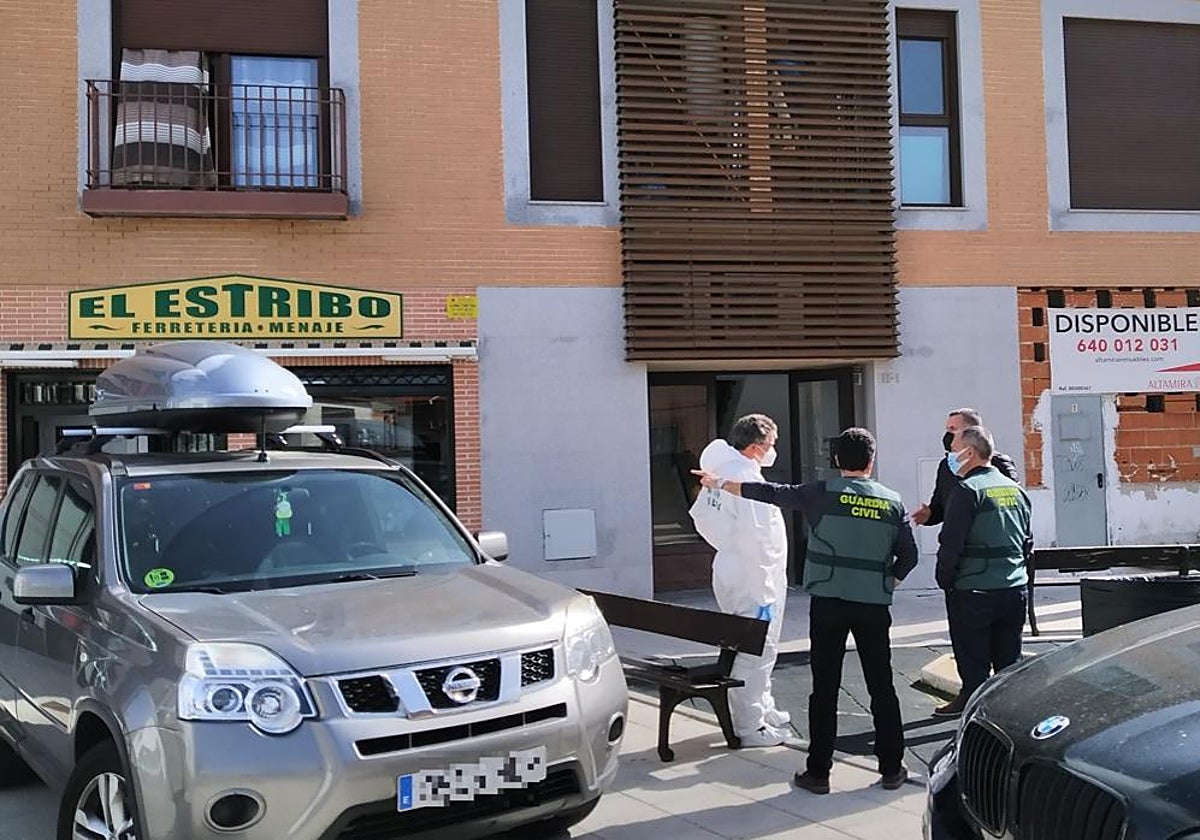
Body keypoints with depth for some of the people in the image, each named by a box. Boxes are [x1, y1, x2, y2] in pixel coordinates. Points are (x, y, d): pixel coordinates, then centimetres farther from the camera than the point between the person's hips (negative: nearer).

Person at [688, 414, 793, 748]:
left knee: (759, 650, 23)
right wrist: (766, 574, -16)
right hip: (753, 580, -10)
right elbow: (755, 537, -26)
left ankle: (763, 709, 36)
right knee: (755, 652, -2)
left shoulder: (721, 472, 8)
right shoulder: (746, 476, -22)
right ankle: (750, 727, 5)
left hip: (730, 568, 10)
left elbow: (700, 514, 19)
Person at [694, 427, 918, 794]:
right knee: (881, 687, 10)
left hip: (828, 602, -2)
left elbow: (770, 493, 1)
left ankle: (818, 771, 8)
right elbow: (909, 555, 5)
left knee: (825, 688, 3)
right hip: (875, 605, 2)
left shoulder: (822, 493, -5)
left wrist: (720, 483, 12)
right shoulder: (892, 502, 4)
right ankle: (892, 768, 17)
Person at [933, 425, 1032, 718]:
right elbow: (1028, 541, 17)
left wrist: (944, 579, -4)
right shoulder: (1015, 489, 10)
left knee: (973, 661, 2)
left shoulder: (967, 490, -13)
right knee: (1009, 659, 14)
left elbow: (951, 543, -16)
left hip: (972, 592, -7)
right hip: (1014, 589, 7)